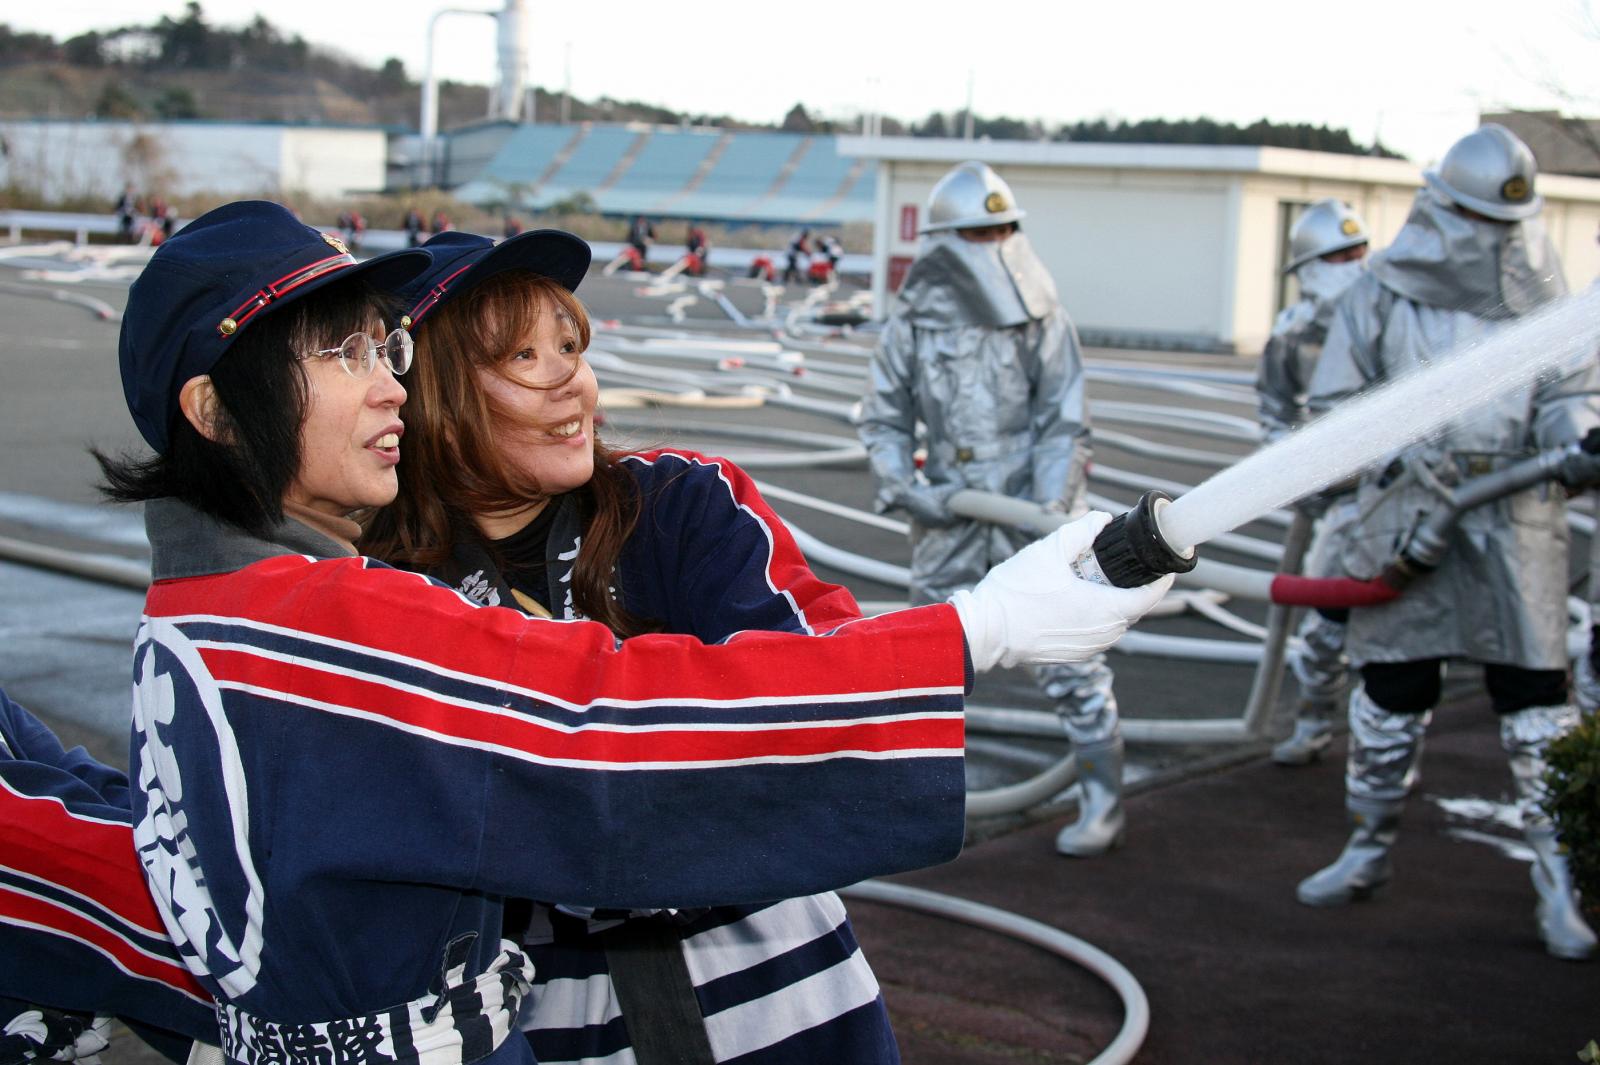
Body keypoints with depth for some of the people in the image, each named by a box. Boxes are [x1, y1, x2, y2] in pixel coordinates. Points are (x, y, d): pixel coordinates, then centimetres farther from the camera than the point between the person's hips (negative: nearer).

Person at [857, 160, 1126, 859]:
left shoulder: (1041, 317, -5)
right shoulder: (914, 318, 0)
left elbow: (1064, 423, -6)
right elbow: (883, 416, 7)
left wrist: (1051, 508, -17)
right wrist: (905, 485, -7)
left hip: (1032, 507, -2)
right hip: (950, 514, 3)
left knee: (1068, 659, -1)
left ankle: (1103, 803, 9)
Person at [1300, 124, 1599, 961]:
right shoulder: (1382, 291, 1)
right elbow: (1333, 402, 3)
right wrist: (1405, 450, -12)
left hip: (1514, 523, 0)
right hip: (1404, 515, 0)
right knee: (1389, 693, 10)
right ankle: (1368, 852, 28)